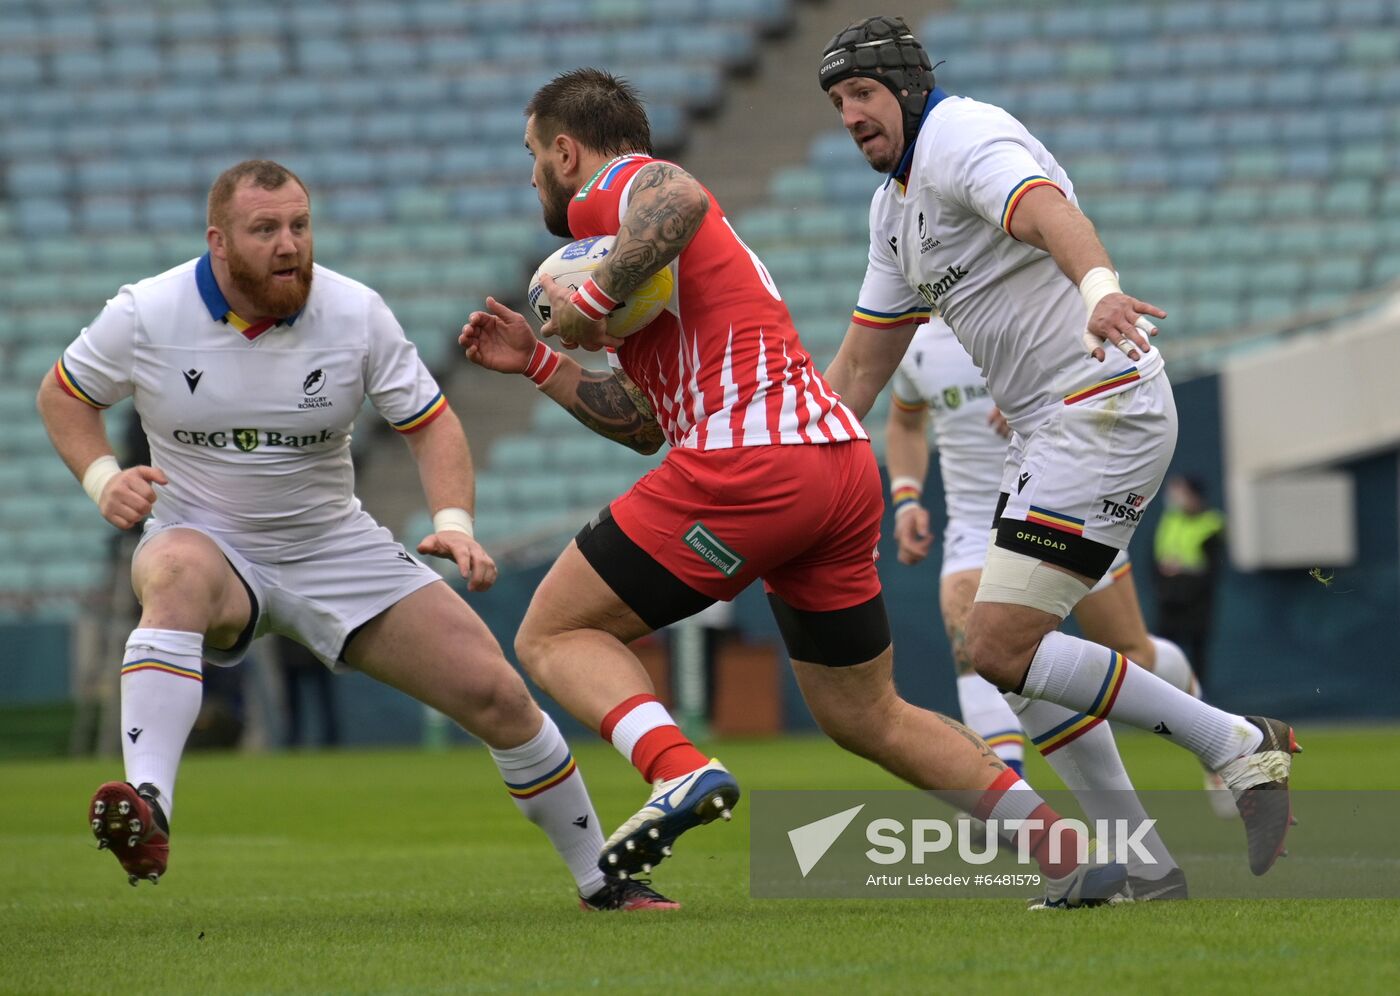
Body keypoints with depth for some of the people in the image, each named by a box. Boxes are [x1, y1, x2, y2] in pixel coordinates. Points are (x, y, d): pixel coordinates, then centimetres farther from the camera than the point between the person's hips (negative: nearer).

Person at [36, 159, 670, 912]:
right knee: (179, 575, -42)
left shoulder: (356, 314, -10)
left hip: (338, 549, 2)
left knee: (497, 694, -6)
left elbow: (429, 422, -2)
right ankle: (147, 811, -54)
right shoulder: (146, 315, -12)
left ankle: (601, 881, 15)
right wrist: (103, 480, -14)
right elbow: (62, 394, 4)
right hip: (207, 539, -2)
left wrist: (454, 523, -19)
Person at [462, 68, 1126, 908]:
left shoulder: (614, 185, 4)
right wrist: (536, 363, 32)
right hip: (845, 467, 9)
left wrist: (592, 301, -17)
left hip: (749, 462, -9)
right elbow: (644, 423, 32)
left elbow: (680, 197, -24)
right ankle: (1071, 854, 10)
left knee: (554, 636, 2)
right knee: (867, 718, 19)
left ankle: (680, 773, -23)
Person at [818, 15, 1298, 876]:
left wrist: (1099, 288, -53)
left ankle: (1236, 747, -13)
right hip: (1054, 429, 10)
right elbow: (860, 368, 27)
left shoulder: (962, 138, -10)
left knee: (1003, 649, -16)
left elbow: (1050, 211, -32)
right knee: (1017, 650, 9)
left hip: (1104, 410, -10)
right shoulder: (895, 201, 21)